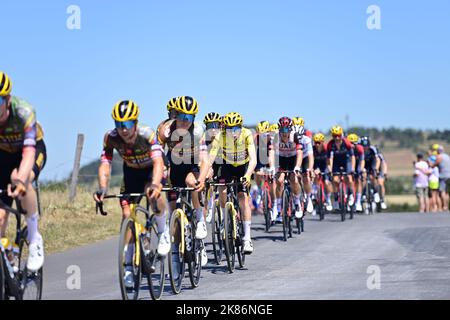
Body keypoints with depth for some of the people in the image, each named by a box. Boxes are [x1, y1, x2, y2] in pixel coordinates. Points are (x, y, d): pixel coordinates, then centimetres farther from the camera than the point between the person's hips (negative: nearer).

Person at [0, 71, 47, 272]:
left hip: (34, 149, -3)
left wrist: (19, 180, -63)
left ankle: (34, 238, -18)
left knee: (20, 180, -35)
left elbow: (29, 152, -45)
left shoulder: (23, 112, -36)